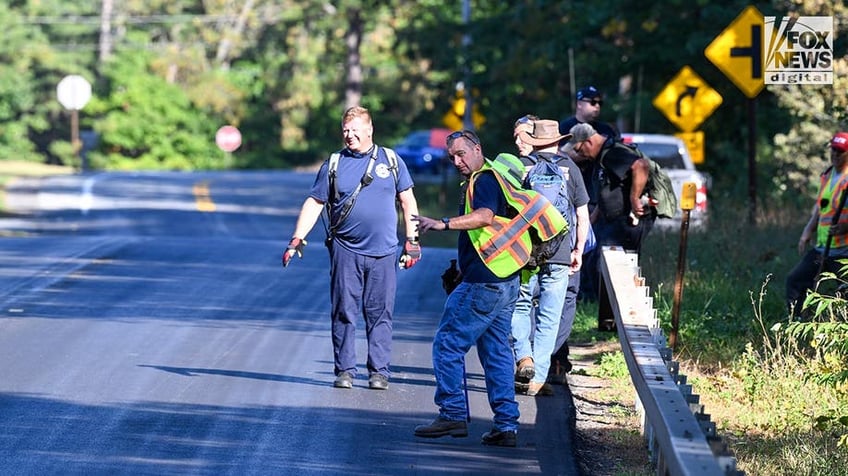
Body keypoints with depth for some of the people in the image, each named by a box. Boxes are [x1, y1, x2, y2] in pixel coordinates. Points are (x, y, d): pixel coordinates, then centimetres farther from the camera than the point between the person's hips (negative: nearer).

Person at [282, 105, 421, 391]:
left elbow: (407, 201, 12)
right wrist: (297, 240, -3)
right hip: (346, 250, 0)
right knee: (344, 312, 1)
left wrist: (412, 241, 8)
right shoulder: (334, 164, 5)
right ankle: (344, 370, 8)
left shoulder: (391, 160, 7)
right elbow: (314, 204, 6)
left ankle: (379, 371, 8)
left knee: (380, 313, 2)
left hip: (383, 252, 0)